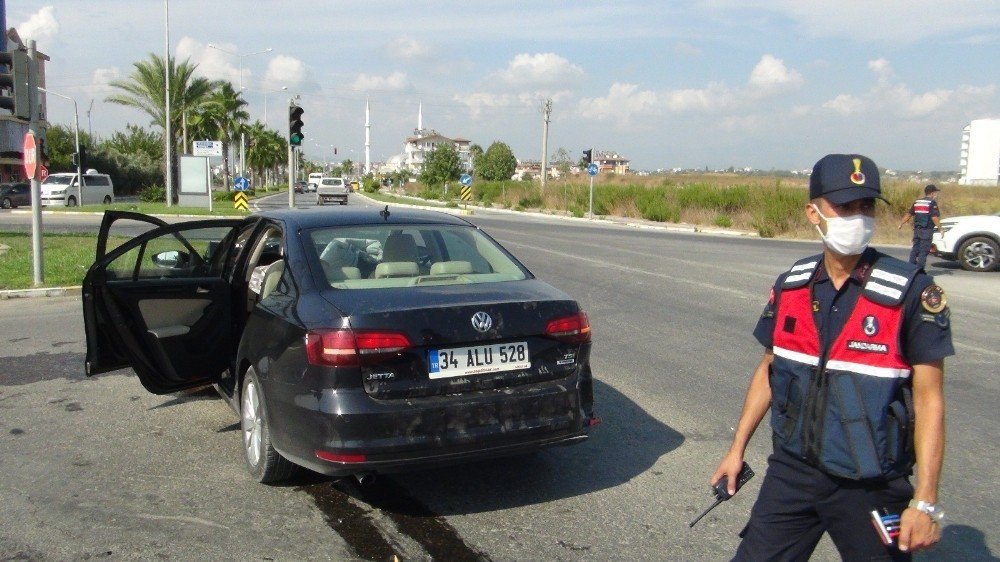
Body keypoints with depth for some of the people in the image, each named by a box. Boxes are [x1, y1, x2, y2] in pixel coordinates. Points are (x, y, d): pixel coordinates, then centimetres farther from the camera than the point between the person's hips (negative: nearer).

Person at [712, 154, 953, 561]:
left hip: (870, 489, -3)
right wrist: (737, 448, 13)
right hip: (792, 471, 4)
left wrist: (925, 502, -14)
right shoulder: (789, 286, 0)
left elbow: (929, 401, -11)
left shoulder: (911, 293, -14)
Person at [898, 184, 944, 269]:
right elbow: (934, 217, -17)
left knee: (915, 249, 12)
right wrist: (940, 229, -14)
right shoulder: (932, 203, -8)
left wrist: (901, 224, 24)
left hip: (917, 229, 6)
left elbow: (909, 214, 15)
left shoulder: (917, 202, 12)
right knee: (924, 251, -3)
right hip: (926, 230, -6)